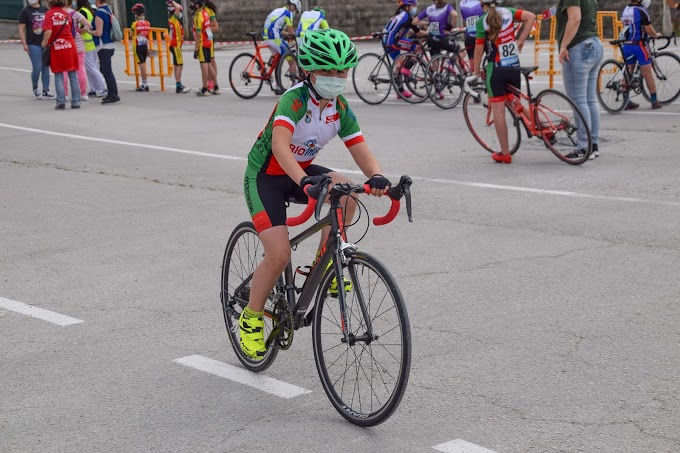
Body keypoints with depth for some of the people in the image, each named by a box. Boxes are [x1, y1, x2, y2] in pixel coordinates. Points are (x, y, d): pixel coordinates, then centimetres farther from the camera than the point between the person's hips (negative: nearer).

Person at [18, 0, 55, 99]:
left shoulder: (45, 10, 11)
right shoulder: (25, 11, -1)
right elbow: (21, 29, -4)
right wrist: (24, 44, -12)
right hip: (33, 44, -4)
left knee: (46, 68, 4)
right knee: (37, 68, -7)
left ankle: (45, 92, 11)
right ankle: (35, 88, 17)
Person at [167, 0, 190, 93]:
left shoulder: (175, 18, 12)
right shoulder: (173, 18, -13)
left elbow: (179, 7, 28)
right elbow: (178, 7, -29)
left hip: (176, 44, 10)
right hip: (175, 45, -10)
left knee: (177, 66, 12)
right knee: (179, 65, -11)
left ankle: (178, 86, 16)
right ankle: (179, 86, -13)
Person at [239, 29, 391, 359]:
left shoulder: (340, 108, -8)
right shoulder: (295, 99, -27)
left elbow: (361, 152, -13)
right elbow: (280, 144, -43)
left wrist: (377, 177, -36)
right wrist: (303, 181, -59)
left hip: (302, 170, 6)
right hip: (266, 176, -5)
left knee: (346, 192, -25)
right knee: (280, 254, -19)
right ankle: (250, 319, 5)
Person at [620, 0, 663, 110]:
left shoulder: (625, 10, 10)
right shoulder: (642, 11, -13)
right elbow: (649, 30, -14)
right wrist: (656, 35, 7)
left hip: (626, 45, 7)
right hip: (639, 45, -7)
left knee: (628, 73, 10)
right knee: (647, 72, 2)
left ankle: (626, 101, 10)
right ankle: (654, 100, 7)